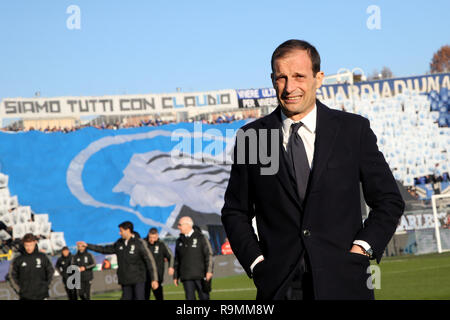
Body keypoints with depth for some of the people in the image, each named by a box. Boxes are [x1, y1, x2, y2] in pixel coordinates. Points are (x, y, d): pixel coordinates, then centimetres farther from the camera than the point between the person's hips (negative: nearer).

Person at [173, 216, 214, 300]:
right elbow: (177, 260, 17)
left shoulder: (200, 238, 1)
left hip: (200, 275, -3)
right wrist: (175, 276, 13)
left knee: (204, 297, 1)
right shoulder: (179, 241, 14)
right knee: (190, 298, -2)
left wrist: (209, 271, -13)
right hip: (186, 277, 3)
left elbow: (209, 255, -4)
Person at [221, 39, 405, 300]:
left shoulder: (354, 129, 5)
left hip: (342, 284, 0)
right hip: (278, 286, 0)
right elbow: (235, 212, 12)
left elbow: (389, 200, 9)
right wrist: (255, 262, 0)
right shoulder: (251, 137, 6)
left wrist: (361, 249, -3)